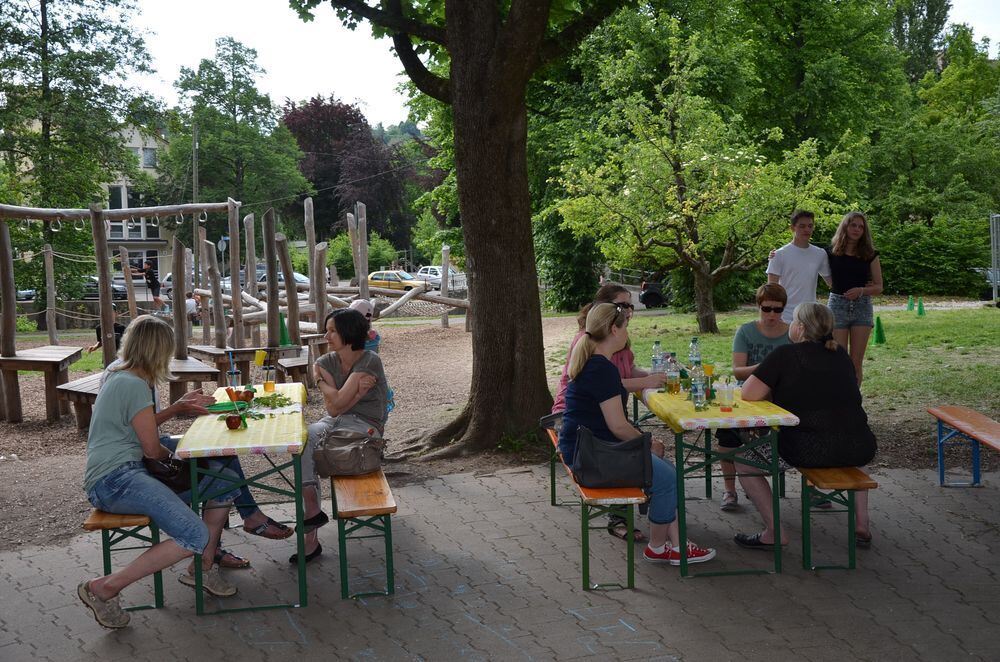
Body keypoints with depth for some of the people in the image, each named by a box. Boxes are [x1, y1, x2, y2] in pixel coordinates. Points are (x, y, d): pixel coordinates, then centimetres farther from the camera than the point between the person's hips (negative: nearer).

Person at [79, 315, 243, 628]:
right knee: (194, 537, -27)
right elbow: (152, 448, -10)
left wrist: (179, 406, 31)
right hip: (115, 480, -10)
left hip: (128, 472, 10)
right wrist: (174, 454, 11)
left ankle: (203, 567, 16)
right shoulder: (135, 385, -14)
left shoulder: (119, 375, 16)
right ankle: (104, 589, -16)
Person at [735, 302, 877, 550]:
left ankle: (774, 532, 7)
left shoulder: (785, 355, -2)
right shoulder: (840, 354, 16)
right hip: (861, 450, 6)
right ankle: (862, 525, 31)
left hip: (810, 451, -6)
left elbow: (748, 394, -5)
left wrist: (774, 391, 15)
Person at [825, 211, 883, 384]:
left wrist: (861, 290, -14)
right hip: (837, 305, -1)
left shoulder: (870, 255, 4)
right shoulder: (831, 252, 1)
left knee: (856, 361, 3)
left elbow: (878, 287, 6)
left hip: (862, 306, 2)